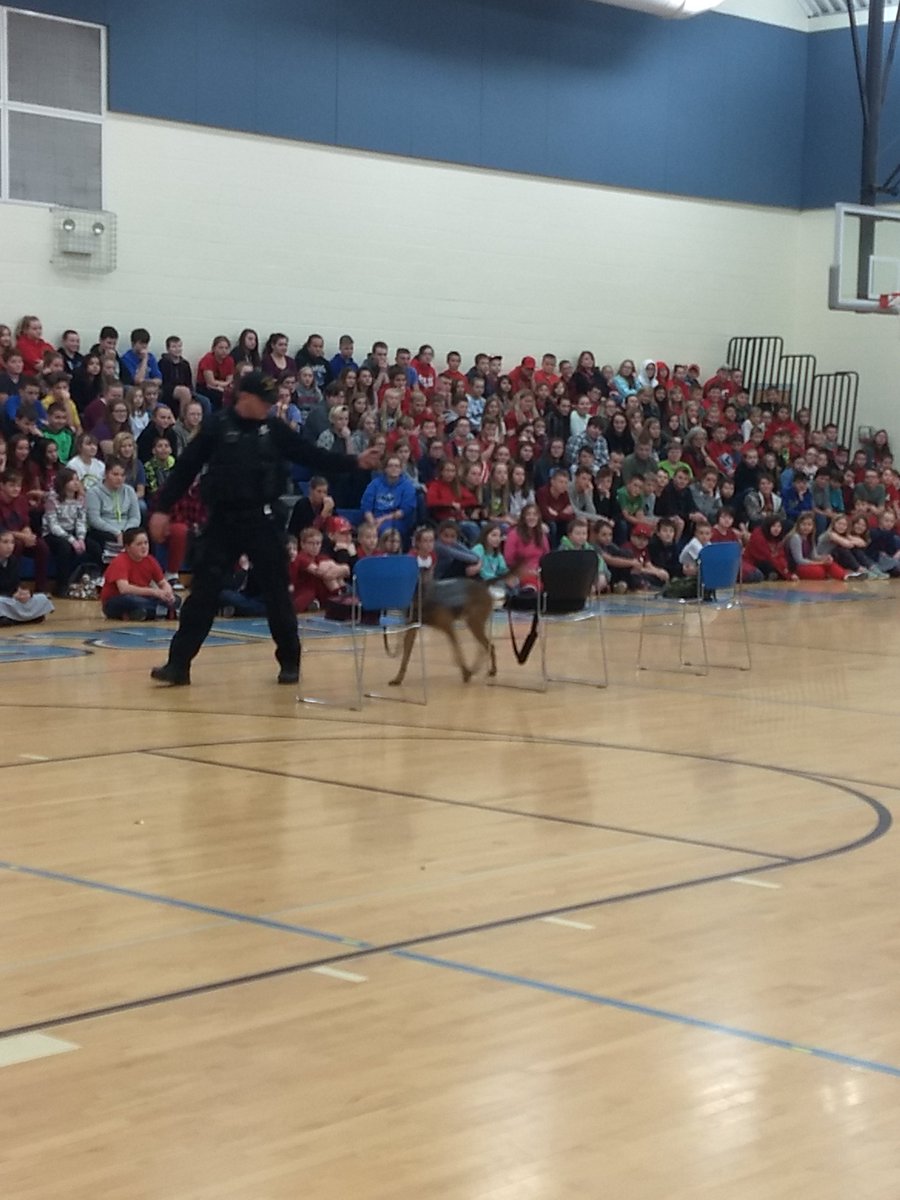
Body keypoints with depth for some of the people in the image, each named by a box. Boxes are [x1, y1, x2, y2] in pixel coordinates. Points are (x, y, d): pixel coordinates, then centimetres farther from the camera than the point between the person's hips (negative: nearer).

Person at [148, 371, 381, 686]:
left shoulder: (274, 429, 4)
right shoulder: (217, 427, -3)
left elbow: (313, 456, 5)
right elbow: (185, 468, -1)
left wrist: (354, 463, -4)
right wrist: (163, 509, -4)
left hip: (262, 521, 2)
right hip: (222, 521, -2)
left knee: (277, 593, 6)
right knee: (203, 593, -2)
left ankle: (290, 662, 20)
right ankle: (178, 664, 2)